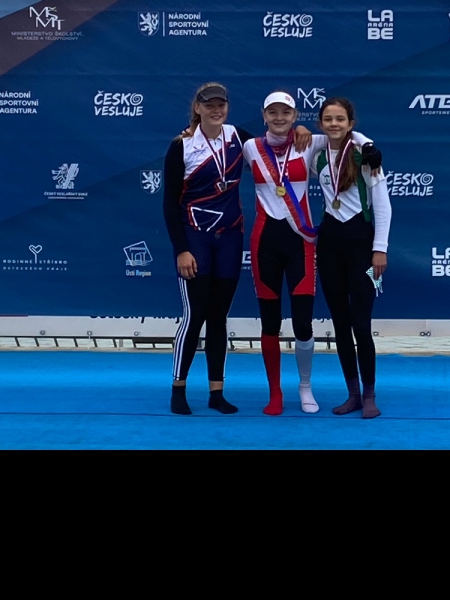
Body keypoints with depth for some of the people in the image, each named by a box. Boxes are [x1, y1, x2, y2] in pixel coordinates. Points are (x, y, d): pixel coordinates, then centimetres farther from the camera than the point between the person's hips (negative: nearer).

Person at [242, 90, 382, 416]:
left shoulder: (309, 144, 1)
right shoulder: (251, 148, 3)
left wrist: (367, 144, -9)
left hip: (300, 238, -1)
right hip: (265, 238, 1)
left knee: (303, 322, -5)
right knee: (270, 322, 5)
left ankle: (305, 387, 19)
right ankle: (275, 393, 19)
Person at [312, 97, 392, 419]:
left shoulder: (365, 155, -8)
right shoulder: (317, 157, 5)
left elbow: (383, 204, -8)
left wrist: (380, 248, -11)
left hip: (360, 238, -5)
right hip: (329, 239, 5)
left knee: (361, 323, -8)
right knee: (340, 322, 8)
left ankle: (369, 396, 5)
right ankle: (353, 394, 18)